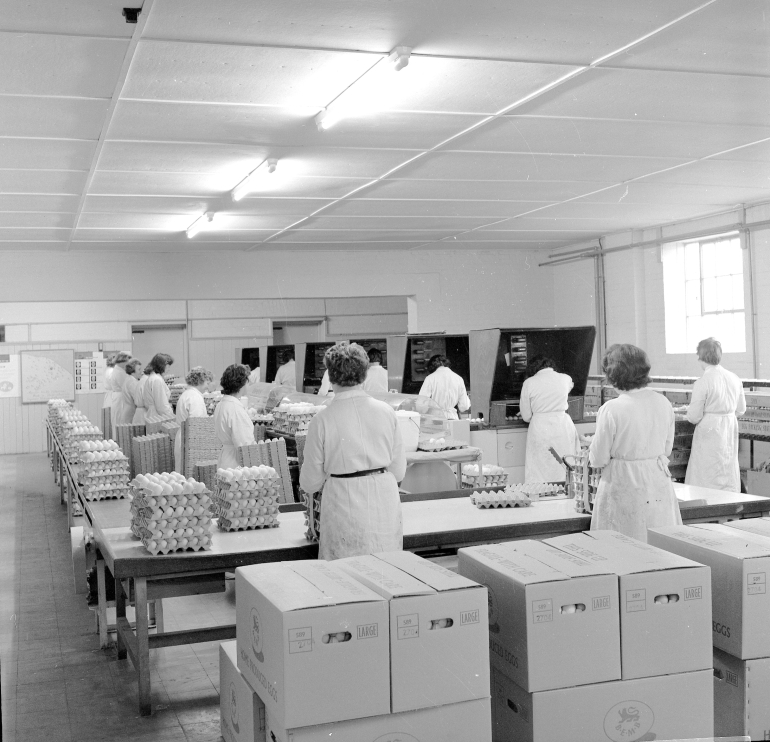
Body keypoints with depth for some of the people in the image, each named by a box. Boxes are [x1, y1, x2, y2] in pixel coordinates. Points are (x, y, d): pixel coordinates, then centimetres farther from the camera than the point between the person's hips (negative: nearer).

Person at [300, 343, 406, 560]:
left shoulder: (322, 420, -9)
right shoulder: (386, 412, -1)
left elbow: (310, 483, -1)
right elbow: (399, 471, 6)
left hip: (344, 507, -3)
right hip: (385, 505, 3)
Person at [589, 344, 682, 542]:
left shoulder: (611, 410, -16)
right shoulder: (663, 403, 0)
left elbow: (598, 459, -9)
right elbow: (667, 449, 11)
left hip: (625, 486, -5)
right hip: (659, 482, 5)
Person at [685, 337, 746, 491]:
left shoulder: (702, 382, -17)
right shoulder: (734, 379, 2)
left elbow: (694, 416, -14)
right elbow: (741, 409, 12)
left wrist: (689, 414, 7)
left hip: (710, 432, -6)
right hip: (731, 428, 6)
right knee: (729, 473, 16)